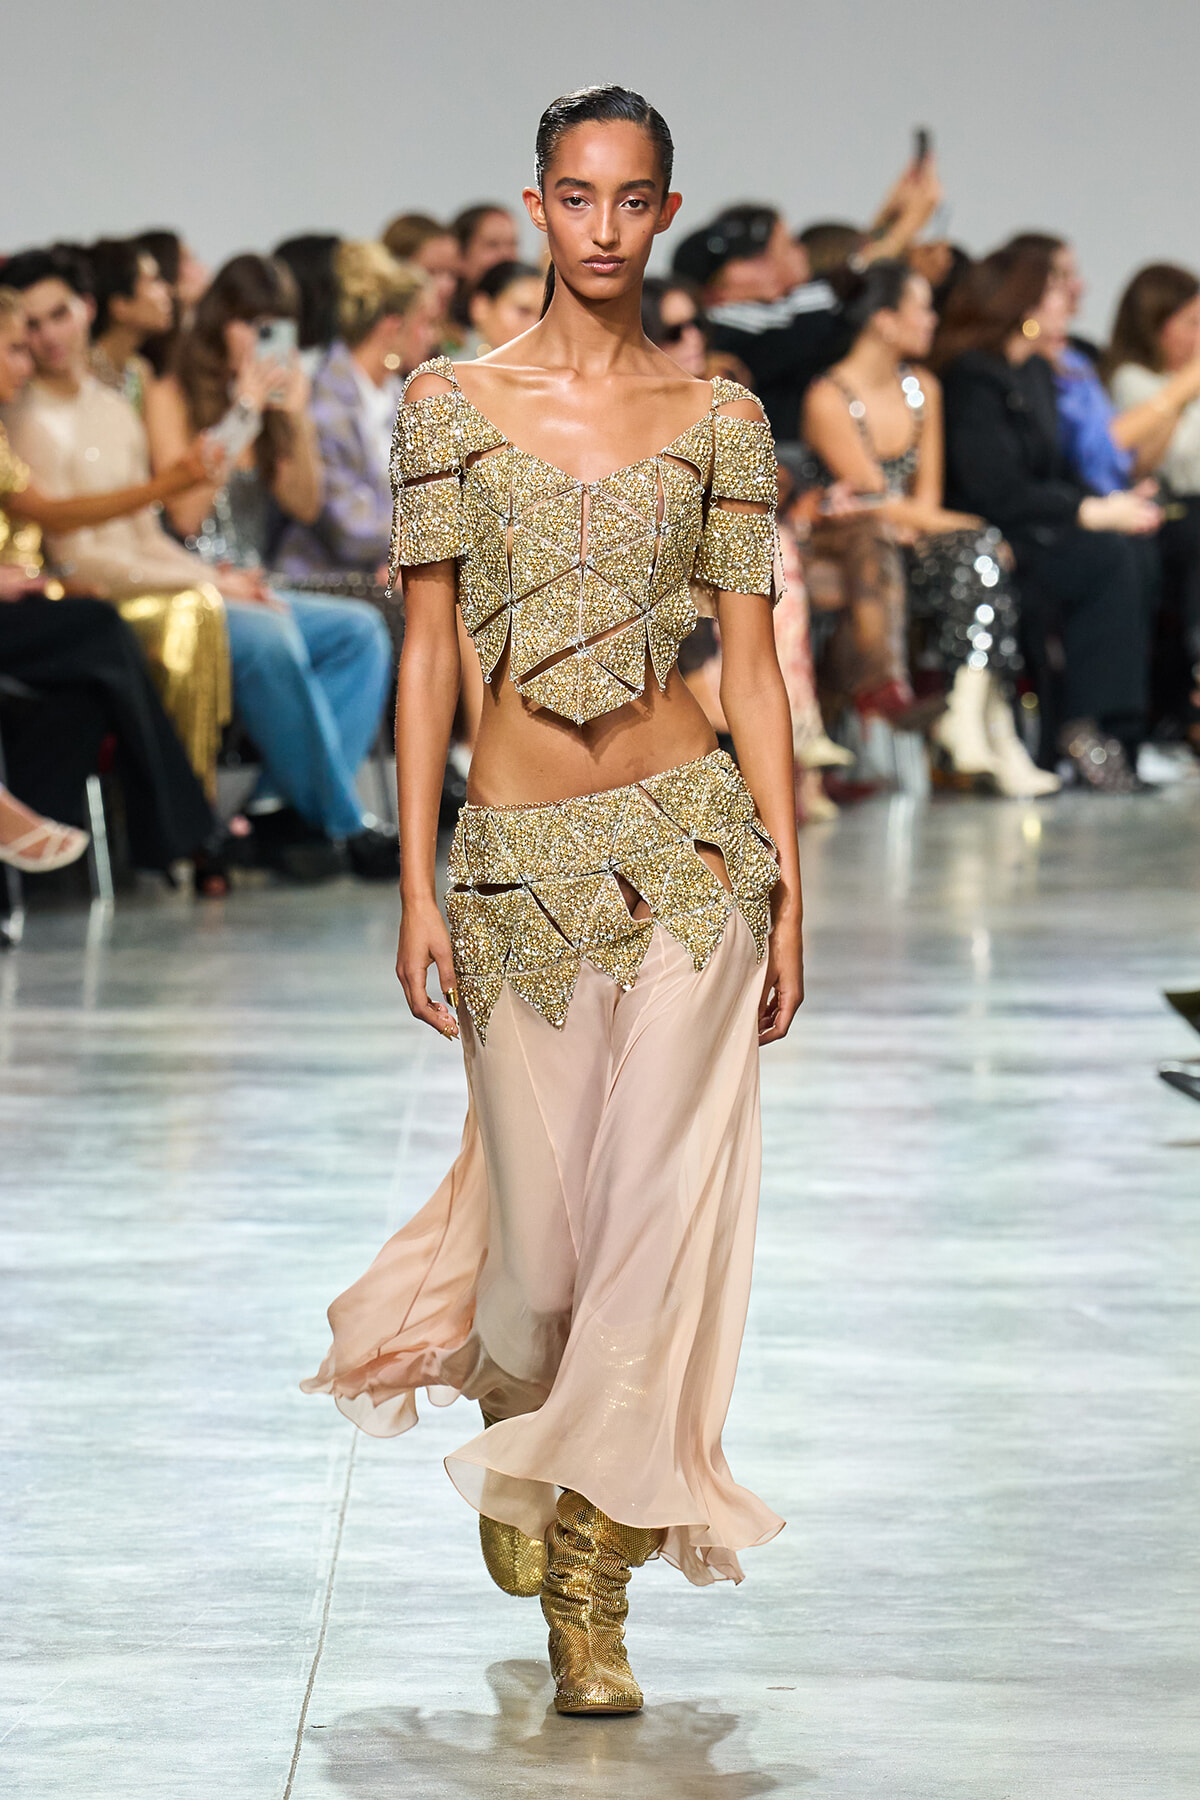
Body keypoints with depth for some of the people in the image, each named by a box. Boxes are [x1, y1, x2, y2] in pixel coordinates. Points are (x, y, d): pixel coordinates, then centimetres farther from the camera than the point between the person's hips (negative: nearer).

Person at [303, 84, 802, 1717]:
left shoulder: (718, 419, 4)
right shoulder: (455, 403, 2)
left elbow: (754, 663, 4)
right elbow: (428, 652, 2)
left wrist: (788, 895, 0)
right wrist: (417, 887, -2)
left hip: (687, 841, 0)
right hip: (522, 853, 0)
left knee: (659, 1215, -5)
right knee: (549, 1237, 2)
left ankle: (591, 1583, 6)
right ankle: (510, 1407, 39)